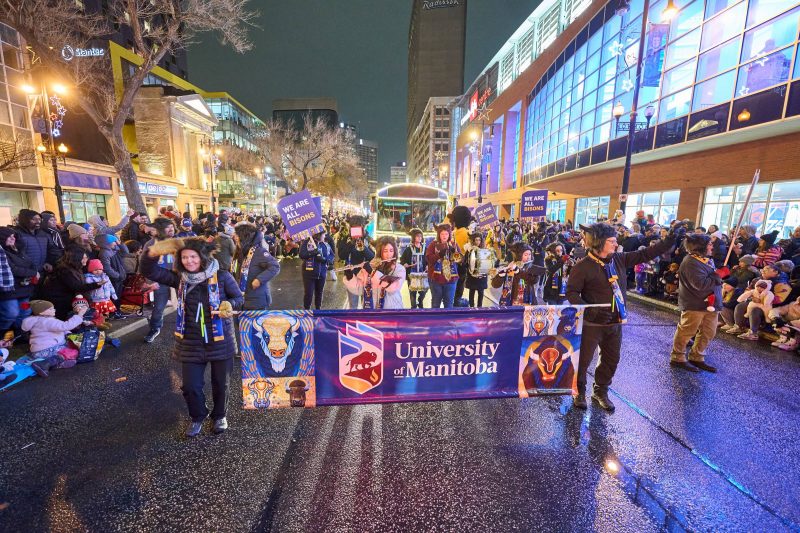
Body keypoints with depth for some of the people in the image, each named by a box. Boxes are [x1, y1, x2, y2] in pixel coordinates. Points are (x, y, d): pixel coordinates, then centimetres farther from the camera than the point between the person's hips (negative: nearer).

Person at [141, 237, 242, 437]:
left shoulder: (221, 276, -10)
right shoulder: (179, 278, 0)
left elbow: (238, 297, -3)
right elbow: (149, 272, -8)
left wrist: (229, 305, -25)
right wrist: (153, 253, -27)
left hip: (220, 340, -2)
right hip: (191, 343, 3)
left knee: (220, 383, 14)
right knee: (190, 385, 9)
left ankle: (219, 416, 41)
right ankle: (197, 417, 39)